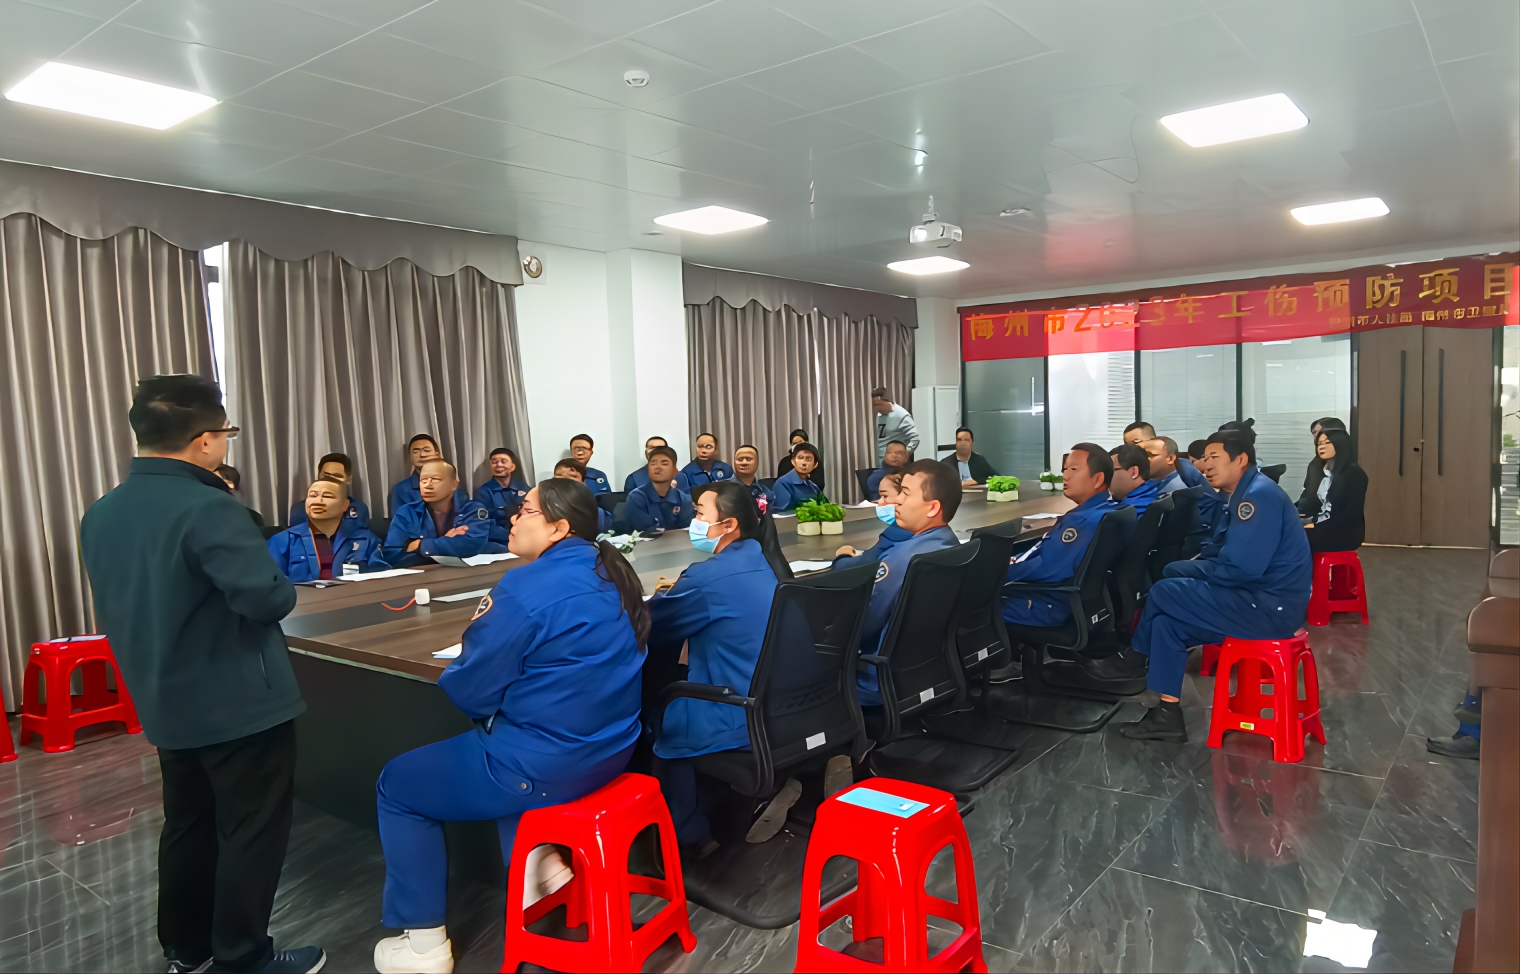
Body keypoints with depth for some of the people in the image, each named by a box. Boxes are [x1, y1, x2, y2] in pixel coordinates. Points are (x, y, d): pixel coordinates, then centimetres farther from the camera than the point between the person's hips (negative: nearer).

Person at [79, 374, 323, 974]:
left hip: (164, 705, 8)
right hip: (240, 704, -8)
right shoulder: (207, 509, -24)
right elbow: (272, 598, -28)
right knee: (251, 832, 7)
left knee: (187, 824, 22)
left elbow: (114, 609, 13)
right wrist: (277, 583, -7)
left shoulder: (99, 515, 4)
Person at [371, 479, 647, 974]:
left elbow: (469, 691, -16)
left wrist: (457, 669, 6)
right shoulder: (611, 574, 4)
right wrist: (492, 633, 13)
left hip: (545, 766, -8)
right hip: (611, 746, 8)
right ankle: (535, 857, 21)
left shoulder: (528, 587, -22)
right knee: (501, 741, 36)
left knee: (395, 786, 13)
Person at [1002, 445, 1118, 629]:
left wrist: (1002, 572, -16)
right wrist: (1014, 561, 3)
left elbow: (1049, 568, -28)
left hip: (1048, 606, -10)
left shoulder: (1089, 520, -24)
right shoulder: (1096, 512, 9)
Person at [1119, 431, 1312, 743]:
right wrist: (1188, 569, -2)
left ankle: (1136, 659, 11)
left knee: (1163, 593, -11)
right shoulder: (1242, 496, 15)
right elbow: (1217, 552, 17)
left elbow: (1242, 567, -25)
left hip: (1270, 606, -10)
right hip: (1258, 596, 10)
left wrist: (1195, 573, -9)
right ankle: (1167, 715, 2)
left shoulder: (1259, 495, -17)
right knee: (1166, 620, 3)